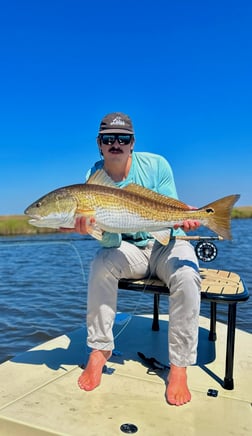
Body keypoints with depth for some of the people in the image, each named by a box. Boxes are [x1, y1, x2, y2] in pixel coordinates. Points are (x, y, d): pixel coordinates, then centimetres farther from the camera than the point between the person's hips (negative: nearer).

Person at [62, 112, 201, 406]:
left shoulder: (155, 164, -10)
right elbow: (110, 241, -17)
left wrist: (182, 217, -35)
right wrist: (89, 227, -39)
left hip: (167, 242, 0)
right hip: (130, 249, 1)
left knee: (186, 276, -30)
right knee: (101, 264, -27)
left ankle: (179, 367, -15)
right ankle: (99, 350, -9)